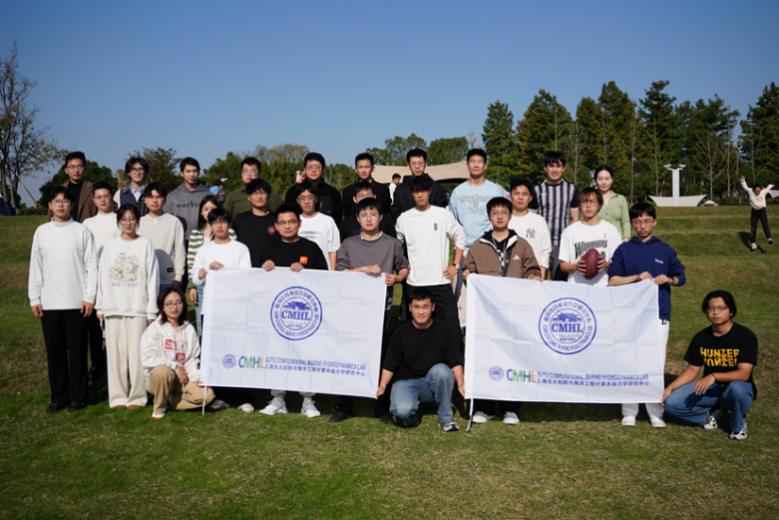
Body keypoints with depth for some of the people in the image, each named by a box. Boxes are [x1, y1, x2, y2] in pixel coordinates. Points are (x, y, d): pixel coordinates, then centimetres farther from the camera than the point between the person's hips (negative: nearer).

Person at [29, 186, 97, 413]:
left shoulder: (82, 232, 1)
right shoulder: (41, 232, 9)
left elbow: (92, 266, -1)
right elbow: (35, 267, 11)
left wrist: (90, 297, -7)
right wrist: (34, 298, 5)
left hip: (76, 302, -3)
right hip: (48, 303, 3)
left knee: (77, 351, 1)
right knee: (54, 351, 7)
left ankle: (78, 396, 11)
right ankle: (59, 397, 17)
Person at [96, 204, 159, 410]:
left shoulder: (146, 244, 4)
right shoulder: (110, 245, 11)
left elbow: (152, 278, 1)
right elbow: (102, 277, 11)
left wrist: (151, 310, -3)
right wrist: (100, 306, 6)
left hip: (138, 307, -2)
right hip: (113, 307, 2)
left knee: (137, 353, -3)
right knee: (116, 352, 4)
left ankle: (137, 397, 6)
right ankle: (117, 396, 14)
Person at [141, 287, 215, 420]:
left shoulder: (190, 330, 8)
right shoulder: (155, 328, -4)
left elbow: (192, 359, 7)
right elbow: (148, 358, -14)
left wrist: (197, 376, -12)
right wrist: (175, 366, -18)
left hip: (182, 378, 3)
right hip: (156, 377, -3)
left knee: (207, 394, -21)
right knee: (163, 370, -40)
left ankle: (172, 399, 2)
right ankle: (159, 408, -13)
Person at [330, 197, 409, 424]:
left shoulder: (392, 244, 8)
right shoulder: (349, 244, 9)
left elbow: (404, 269, 14)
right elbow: (340, 273, 1)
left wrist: (396, 278, -7)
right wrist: (365, 269, -12)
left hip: (382, 306, 0)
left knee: (382, 356, 2)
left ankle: (382, 407, 13)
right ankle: (345, 406, 14)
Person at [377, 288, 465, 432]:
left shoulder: (445, 331, -1)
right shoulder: (401, 333, -1)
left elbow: (455, 362, -1)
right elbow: (389, 365, 3)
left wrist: (460, 383, -18)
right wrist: (382, 386, -12)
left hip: (433, 385, 1)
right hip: (406, 381, -1)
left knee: (441, 369, -35)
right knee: (402, 409, -35)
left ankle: (446, 418, -12)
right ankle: (411, 414, 7)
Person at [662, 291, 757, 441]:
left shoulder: (746, 336, -13)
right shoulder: (701, 338, 1)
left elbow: (743, 374, -21)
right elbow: (692, 370, 5)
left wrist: (714, 376, -38)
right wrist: (669, 388, -10)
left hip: (740, 387, -3)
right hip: (710, 388, 4)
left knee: (736, 389, -42)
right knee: (671, 402, -18)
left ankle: (738, 425, -7)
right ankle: (714, 413, 7)